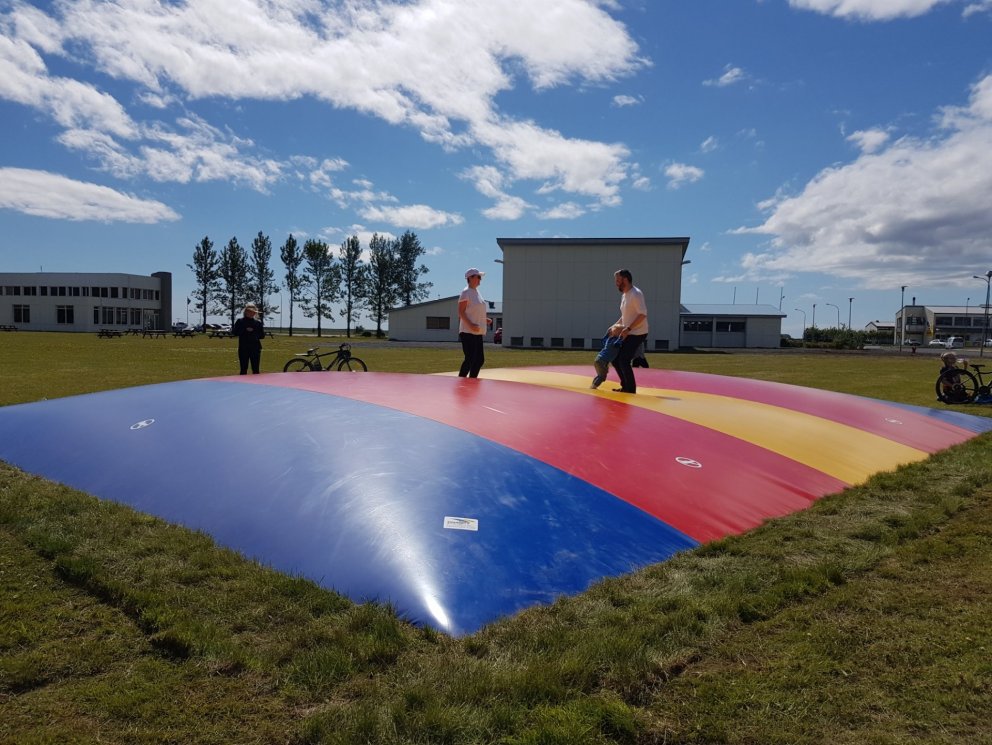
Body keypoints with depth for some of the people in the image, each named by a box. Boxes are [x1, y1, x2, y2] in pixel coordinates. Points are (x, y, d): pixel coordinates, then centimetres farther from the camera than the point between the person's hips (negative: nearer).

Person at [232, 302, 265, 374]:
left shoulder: (258, 323, 8)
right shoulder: (240, 321, 5)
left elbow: (262, 335, 9)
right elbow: (234, 333, -2)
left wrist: (255, 335, -8)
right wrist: (245, 330, -12)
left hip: (255, 348, 1)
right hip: (243, 348, -1)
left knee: (255, 370, 2)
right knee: (243, 369, 2)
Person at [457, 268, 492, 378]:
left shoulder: (476, 292, 18)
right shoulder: (466, 292, -8)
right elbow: (461, 312, -14)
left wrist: (485, 319, 10)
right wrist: (471, 325, -24)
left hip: (477, 332, 9)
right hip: (468, 332, -9)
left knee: (480, 360, 9)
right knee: (470, 359, -9)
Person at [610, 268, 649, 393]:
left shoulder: (636, 294, -18)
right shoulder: (624, 295, 12)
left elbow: (642, 315, -24)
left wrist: (628, 329, -25)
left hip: (637, 334, -9)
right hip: (628, 333, 9)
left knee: (624, 361, -11)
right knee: (615, 358, 10)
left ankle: (630, 389, 2)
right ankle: (625, 386, 21)